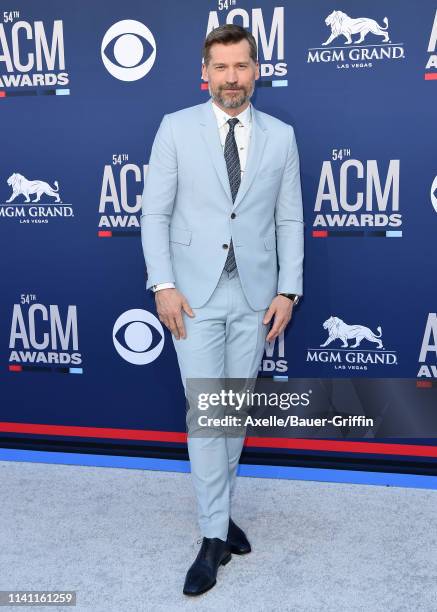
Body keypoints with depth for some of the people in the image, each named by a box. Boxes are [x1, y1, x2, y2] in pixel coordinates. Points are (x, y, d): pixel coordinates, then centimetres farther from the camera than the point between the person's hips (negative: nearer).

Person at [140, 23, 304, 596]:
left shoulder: (280, 135, 6)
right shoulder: (176, 128, 1)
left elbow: (290, 220, 6)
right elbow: (155, 212, -1)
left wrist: (288, 290, -2)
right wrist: (163, 284, -10)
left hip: (255, 296, 2)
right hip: (195, 295, -2)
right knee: (204, 413, -2)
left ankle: (217, 509, 30)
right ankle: (216, 534, 10)